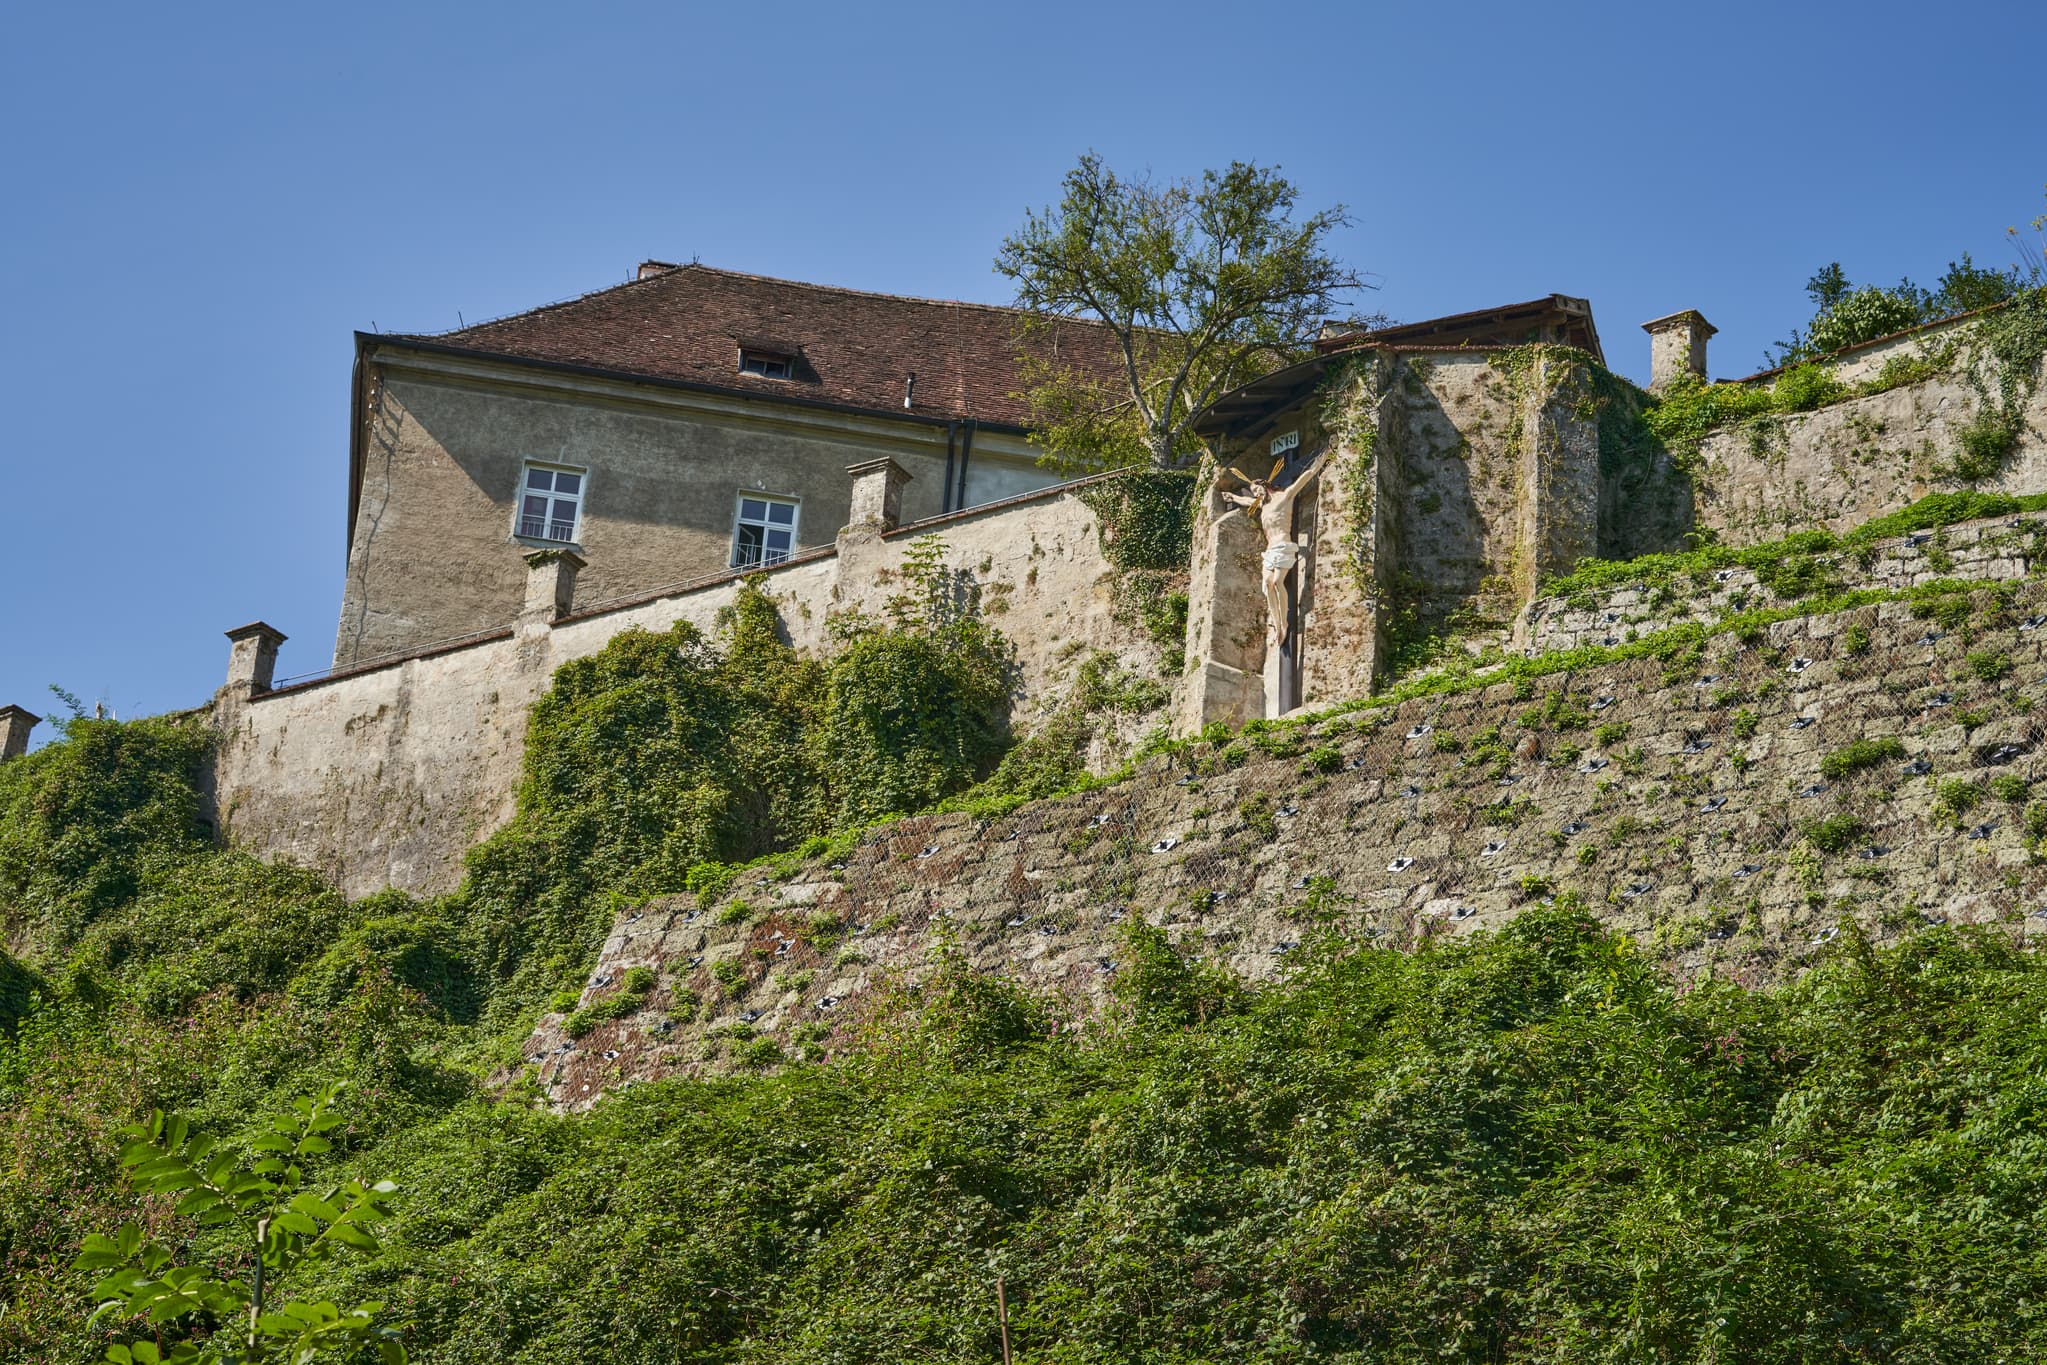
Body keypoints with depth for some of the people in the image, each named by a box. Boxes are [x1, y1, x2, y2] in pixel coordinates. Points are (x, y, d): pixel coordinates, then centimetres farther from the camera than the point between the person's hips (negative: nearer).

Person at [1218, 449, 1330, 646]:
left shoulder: (1285, 495, 5)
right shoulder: (1262, 504, 26)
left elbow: (1307, 476, 2)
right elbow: (1245, 500, 47)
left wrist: (1321, 459, -2)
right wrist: (1232, 496, 62)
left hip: (1283, 545, -7)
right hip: (1270, 549, 7)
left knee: (1277, 581, -22)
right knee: (1268, 583, -11)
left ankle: (1284, 623, -24)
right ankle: (1276, 625, -15)